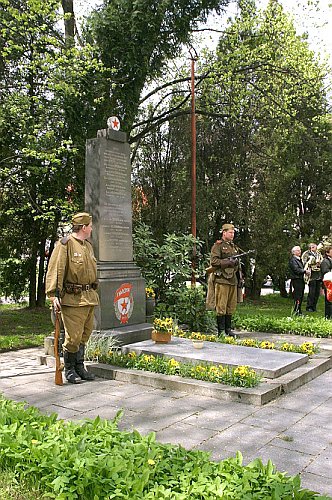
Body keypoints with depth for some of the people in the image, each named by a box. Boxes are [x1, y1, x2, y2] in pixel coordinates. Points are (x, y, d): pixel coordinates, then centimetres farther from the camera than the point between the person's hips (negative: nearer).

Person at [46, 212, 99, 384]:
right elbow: (55, 270, -15)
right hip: (72, 298, -8)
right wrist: (54, 294, -21)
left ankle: (80, 367, 26)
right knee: (73, 336, -4)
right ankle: (69, 370, 13)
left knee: (85, 334, 13)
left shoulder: (88, 246, 17)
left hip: (89, 298, 8)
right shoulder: (65, 244, -9)